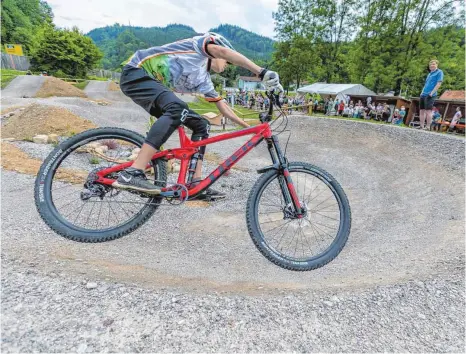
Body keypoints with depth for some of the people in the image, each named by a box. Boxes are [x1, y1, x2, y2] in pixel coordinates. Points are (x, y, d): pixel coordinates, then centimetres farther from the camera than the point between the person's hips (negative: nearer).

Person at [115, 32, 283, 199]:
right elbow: (224, 51, -25)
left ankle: (196, 184, -7)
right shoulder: (201, 42, -2)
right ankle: (132, 174, -42)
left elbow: (223, 107, 22)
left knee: (201, 125, 0)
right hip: (136, 72, -8)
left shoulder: (204, 79, 18)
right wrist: (263, 72, -31)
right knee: (178, 109, -37)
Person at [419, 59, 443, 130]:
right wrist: (422, 93, 15)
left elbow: (439, 84, -9)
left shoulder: (439, 72, 0)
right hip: (423, 94, 8)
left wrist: (431, 93, -18)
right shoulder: (429, 74, 22)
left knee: (428, 111, -13)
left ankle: (428, 127, -12)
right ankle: (421, 126, 9)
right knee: (421, 110, 5)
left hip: (430, 95, -8)